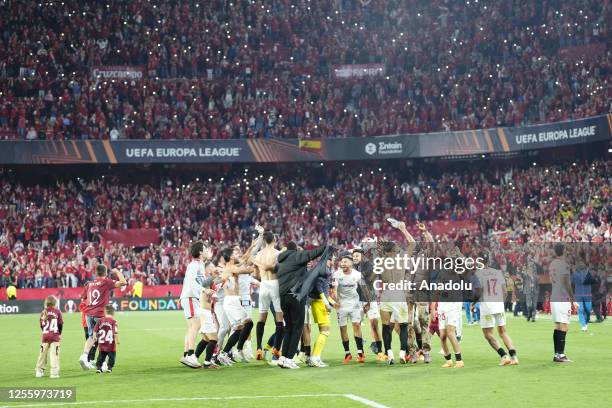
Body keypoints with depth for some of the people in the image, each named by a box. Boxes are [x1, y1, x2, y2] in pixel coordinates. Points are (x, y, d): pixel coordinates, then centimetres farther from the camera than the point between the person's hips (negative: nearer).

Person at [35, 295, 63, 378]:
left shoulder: (43, 312, 3)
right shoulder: (57, 311, -3)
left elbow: (41, 325, 6)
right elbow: (60, 324, 1)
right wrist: (59, 334, 17)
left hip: (45, 336, 3)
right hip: (55, 336, -3)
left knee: (43, 354, 13)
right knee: (54, 354, -3)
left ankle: (39, 371, 20)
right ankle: (54, 372, -7)